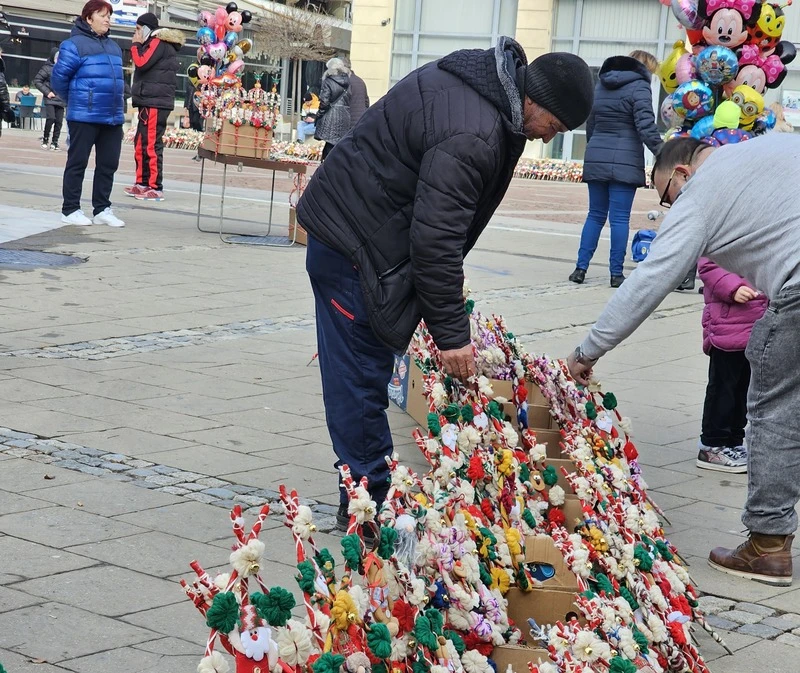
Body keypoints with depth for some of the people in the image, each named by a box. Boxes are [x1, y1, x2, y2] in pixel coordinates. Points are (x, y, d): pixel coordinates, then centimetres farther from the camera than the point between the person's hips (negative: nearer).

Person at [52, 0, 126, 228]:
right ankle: (70, 209, 7)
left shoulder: (114, 47, 16)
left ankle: (102, 209, 16)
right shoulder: (75, 44, -8)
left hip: (113, 117, 7)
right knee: (78, 162, 0)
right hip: (84, 116, -7)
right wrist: (75, 101, 5)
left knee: (109, 164, 8)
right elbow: (58, 79, -7)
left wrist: (116, 105, 18)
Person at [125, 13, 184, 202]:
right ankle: (143, 183, 19)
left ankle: (156, 188, -13)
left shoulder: (158, 42, -9)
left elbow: (142, 63, -17)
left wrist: (136, 45, -5)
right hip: (149, 101, 11)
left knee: (151, 144, -12)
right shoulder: (155, 43, 23)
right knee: (141, 142, 13)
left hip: (155, 102, -11)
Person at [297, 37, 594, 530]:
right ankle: (368, 503, 3)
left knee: (372, 367, 14)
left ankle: (370, 497, 22)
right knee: (363, 377, -5)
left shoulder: (484, 82, 5)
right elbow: (435, 238, -28)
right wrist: (451, 333, -22)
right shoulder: (470, 136, -28)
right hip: (352, 244, -11)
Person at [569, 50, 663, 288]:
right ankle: (616, 273, -1)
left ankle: (581, 267, 6)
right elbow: (646, 126, -16)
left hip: (596, 159, 6)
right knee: (620, 218, -2)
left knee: (595, 215, 12)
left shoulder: (601, 85, 17)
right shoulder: (639, 87, -5)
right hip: (624, 163, -6)